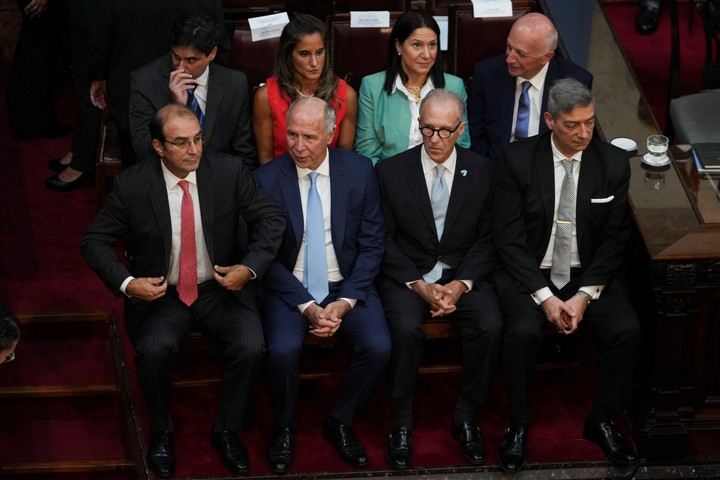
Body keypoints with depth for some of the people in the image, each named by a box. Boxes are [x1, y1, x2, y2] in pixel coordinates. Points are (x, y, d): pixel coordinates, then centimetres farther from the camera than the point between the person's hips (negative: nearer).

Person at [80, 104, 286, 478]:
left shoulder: (230, 171, -8)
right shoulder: (131, 185, -10)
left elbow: (272, 219, -2)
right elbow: (94, 241, -2)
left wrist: (249, 268, -17)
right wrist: (126, 283, -18)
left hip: (221, 289, 1)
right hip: (160, 294, -1)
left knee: (251, 347, -25)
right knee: (154, 349, -30)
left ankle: (226, 430, 2)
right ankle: (161, 431, -1)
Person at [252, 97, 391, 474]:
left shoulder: (359, 171, -4)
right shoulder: (266, 180, -8)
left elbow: (372, 243, -1)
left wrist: (346, 301, -13)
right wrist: (307, 306, -16)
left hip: (346, 286, 2)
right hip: (288, 288, -1)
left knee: (378, 347, -23)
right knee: (283, 350, -29)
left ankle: (339, 422, 4)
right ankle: (283, 429, 0)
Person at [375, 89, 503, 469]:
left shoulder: (482, 171, 2)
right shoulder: (391, 171, -1)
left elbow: (486, 239, 2)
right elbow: (385, 240, -3)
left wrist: (461, 284, -14)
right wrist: (420, 285, -15)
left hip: (463, 274, 1)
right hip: (407, 274, -1)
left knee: (491, 327, -26)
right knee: (406, 329, -31)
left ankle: (466, 416, -5)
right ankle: (402, 421, -11)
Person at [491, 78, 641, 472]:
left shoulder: (614, 162, -3)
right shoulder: (517, 159, -8)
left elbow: (615, 237, 0)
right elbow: (508, 237, -9)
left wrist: (584, 296, -12)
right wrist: (545, 296, -18)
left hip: (591, 274, 2)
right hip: (529, 272, -2)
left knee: (627, 332, -23)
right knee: (523, 333, -30)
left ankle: (601, 421, 1)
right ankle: (518, 425, -7)